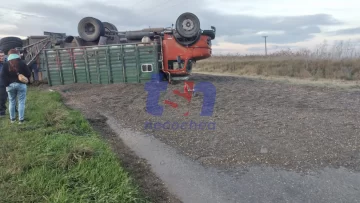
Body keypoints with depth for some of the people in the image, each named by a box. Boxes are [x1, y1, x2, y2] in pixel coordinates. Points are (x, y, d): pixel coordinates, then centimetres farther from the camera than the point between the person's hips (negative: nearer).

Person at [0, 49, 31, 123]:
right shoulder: (22, 63, -3)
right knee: (21, 102, 1)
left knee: (12, 102, 14)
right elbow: (28, 74, -5)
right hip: (21, 84, -2)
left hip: (10, 85, 2)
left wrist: (7, 84, -1)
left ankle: (12, 118, 21)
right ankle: (21, 119, 0)